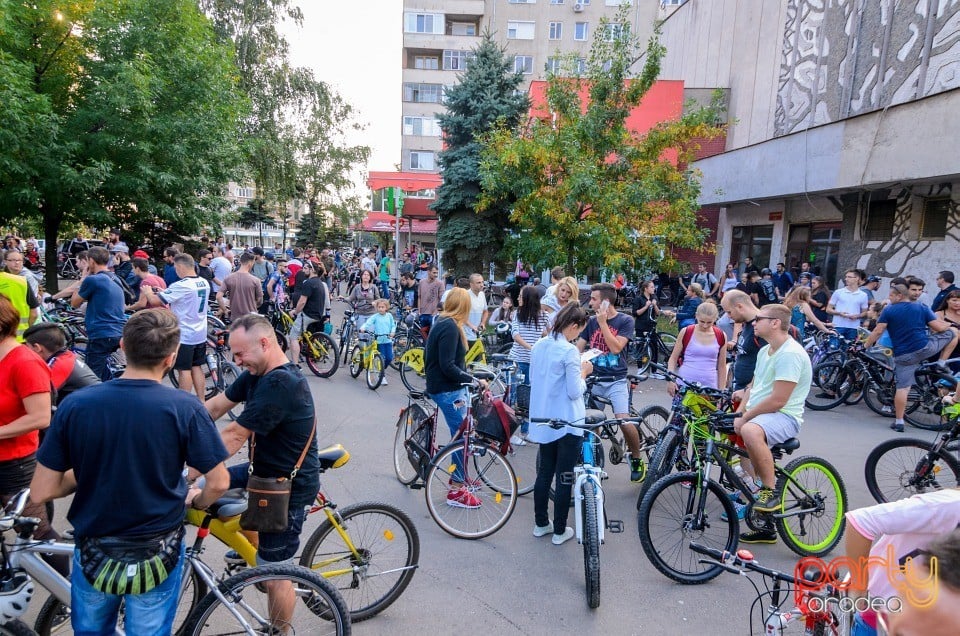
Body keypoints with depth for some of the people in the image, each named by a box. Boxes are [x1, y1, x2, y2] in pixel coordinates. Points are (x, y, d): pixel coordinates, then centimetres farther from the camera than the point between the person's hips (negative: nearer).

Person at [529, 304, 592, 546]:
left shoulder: (539, 345, 3)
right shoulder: (569, 351, -19)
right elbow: (575, 392, -18)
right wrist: (583, 372, -1)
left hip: (543, 421, 7)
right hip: (567, 423, -7)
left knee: (544, 472, 17)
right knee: (564, 477, 5)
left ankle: (540, 523, 28)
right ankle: (560, 531, 15)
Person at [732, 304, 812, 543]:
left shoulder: (790, 353, -18)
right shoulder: (765, 351, 13)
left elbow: (777, 400, -23)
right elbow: (753, 386, 20)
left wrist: (744, 418, -14)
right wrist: (739, 412, 3)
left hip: (784, 417, -10)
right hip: (758, 415, 10)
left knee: (750, 431, -40)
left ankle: (771, 492, -23)